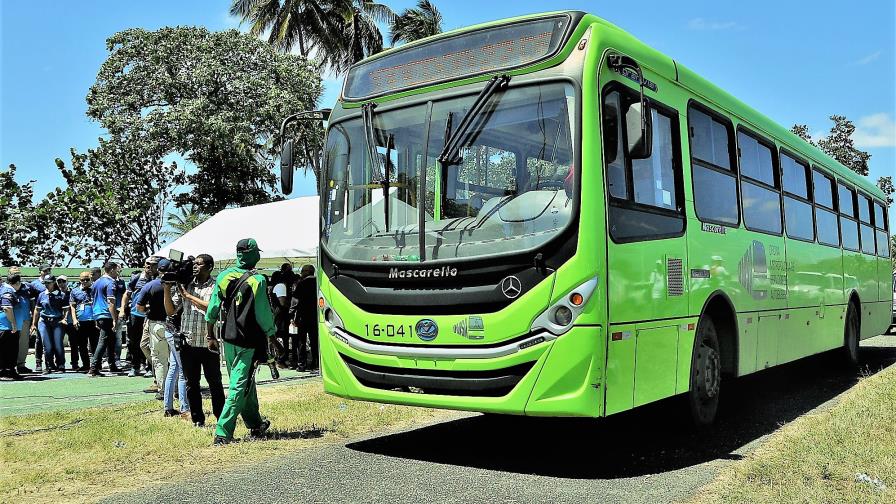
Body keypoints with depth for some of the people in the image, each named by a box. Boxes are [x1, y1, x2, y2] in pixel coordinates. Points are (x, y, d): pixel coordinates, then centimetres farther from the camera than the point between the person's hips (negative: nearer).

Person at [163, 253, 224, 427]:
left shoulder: (215, 287, -4)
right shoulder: (185, 285, 9)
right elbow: (171, 311, 9)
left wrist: (187, 295, -14)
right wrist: (167, 289, -4)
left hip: (209, 343, -4)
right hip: (188, 343, 4)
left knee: (214, 382, 5)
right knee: (191, 383, 10)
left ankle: (221, 418, 15)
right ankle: (197, 419, 20)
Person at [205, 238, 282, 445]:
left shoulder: (224, 276, 1)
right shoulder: (257, 281, -14)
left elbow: (212, 309, 5)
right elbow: (264, 314, -11)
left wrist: (211, 336, 16)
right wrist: (272, 338, 3)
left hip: (228, 339, 6)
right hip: (248, 342, -6)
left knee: (245, 383, 18)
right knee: (240, 385, -1)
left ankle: (256, 424, 31)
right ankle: (223, 432, -5)